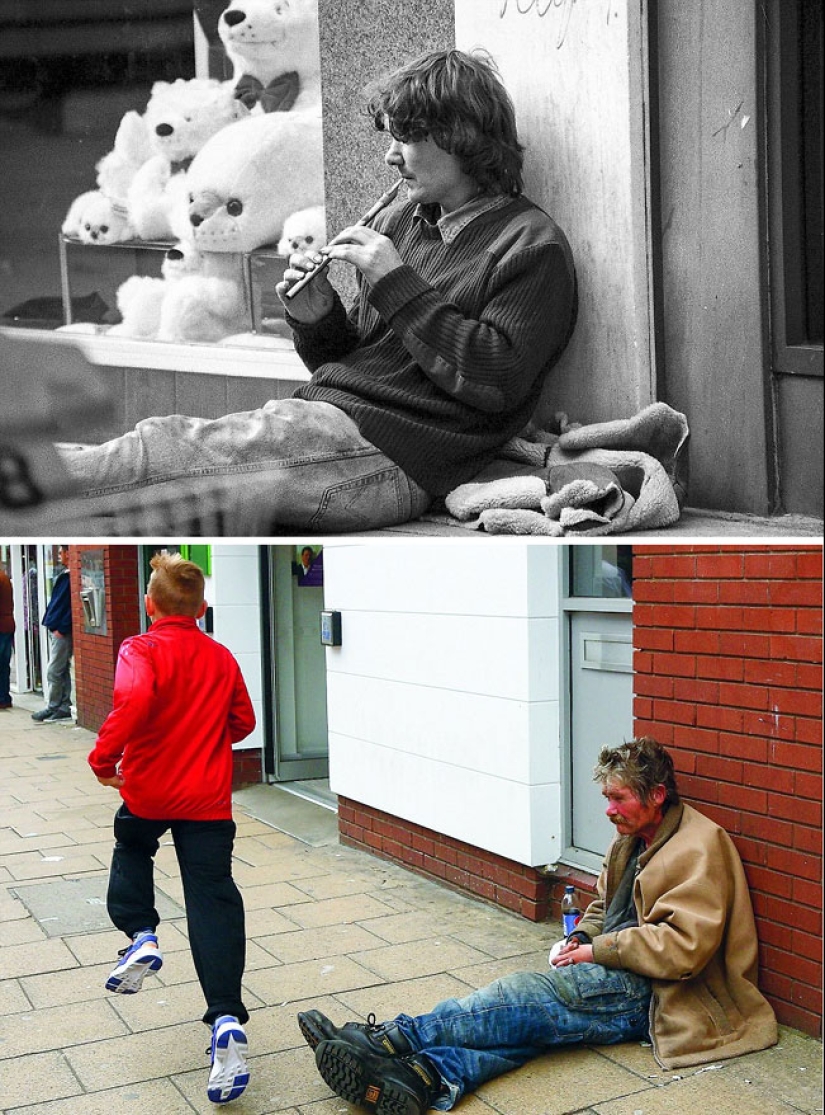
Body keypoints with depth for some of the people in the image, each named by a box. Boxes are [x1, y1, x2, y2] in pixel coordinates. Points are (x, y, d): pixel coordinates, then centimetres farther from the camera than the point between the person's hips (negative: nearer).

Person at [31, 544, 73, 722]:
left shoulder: (71, 577, -15)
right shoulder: (63, 574, 16)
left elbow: (71, 606, -20)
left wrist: (61, 628, -20)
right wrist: (50, 622, 15)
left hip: (62, 631, -10)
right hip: (56, 629, 10)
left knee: (54, 671, -5)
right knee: (62, 670, 11)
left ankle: (52, 707, 2)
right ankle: (64, 707, 16)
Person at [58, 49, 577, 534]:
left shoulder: (532, 245, -2)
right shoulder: (398, 222, 21)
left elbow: (498, 381, -16)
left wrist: (399, 286, -13)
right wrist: (317, 318, 1)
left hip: (393, 453, -7)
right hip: (327, 415, 7)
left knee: (167, 448, -21)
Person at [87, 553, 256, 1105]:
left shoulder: (141, 651, -10)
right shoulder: (221, 657, 5)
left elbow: (133, 699, -30)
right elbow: (243, 722, 12)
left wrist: (104, 757, -20)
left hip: (147, 791, -2)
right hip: (208, 799, 2)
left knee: (132, 851, 31)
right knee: (214, 900, -1)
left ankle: (141, 934, 11)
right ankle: (227, 1017, -14)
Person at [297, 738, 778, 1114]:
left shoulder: (699, 850, -12)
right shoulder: (631, 841, 17)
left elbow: (684, 947, -20)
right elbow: (603, 904, 30)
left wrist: (601, 949, -15)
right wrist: (582, 937, 7)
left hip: (648, 996, -8)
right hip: (619, 978, 8)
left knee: (527, 996, -25)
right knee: (524, 1017, -21)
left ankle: (393, 1039, -30)